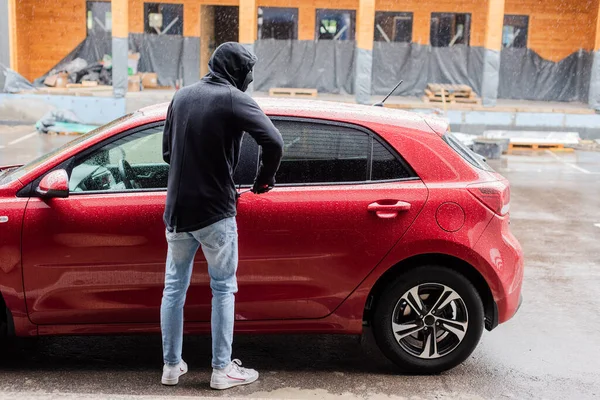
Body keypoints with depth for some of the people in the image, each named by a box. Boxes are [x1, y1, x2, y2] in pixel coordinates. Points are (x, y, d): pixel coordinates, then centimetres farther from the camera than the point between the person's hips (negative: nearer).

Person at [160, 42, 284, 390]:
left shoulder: (182, 96, 8)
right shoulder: (234, 99, -11)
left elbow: (167, 151, 15)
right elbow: (274, 142, -22)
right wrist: (263, 181, -6)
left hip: (177, 210, 6)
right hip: (215, 211, -6)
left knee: (175, 286, 14)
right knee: (223, 289, 7)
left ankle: (171, 366, 24)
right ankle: (222, 370, 14)